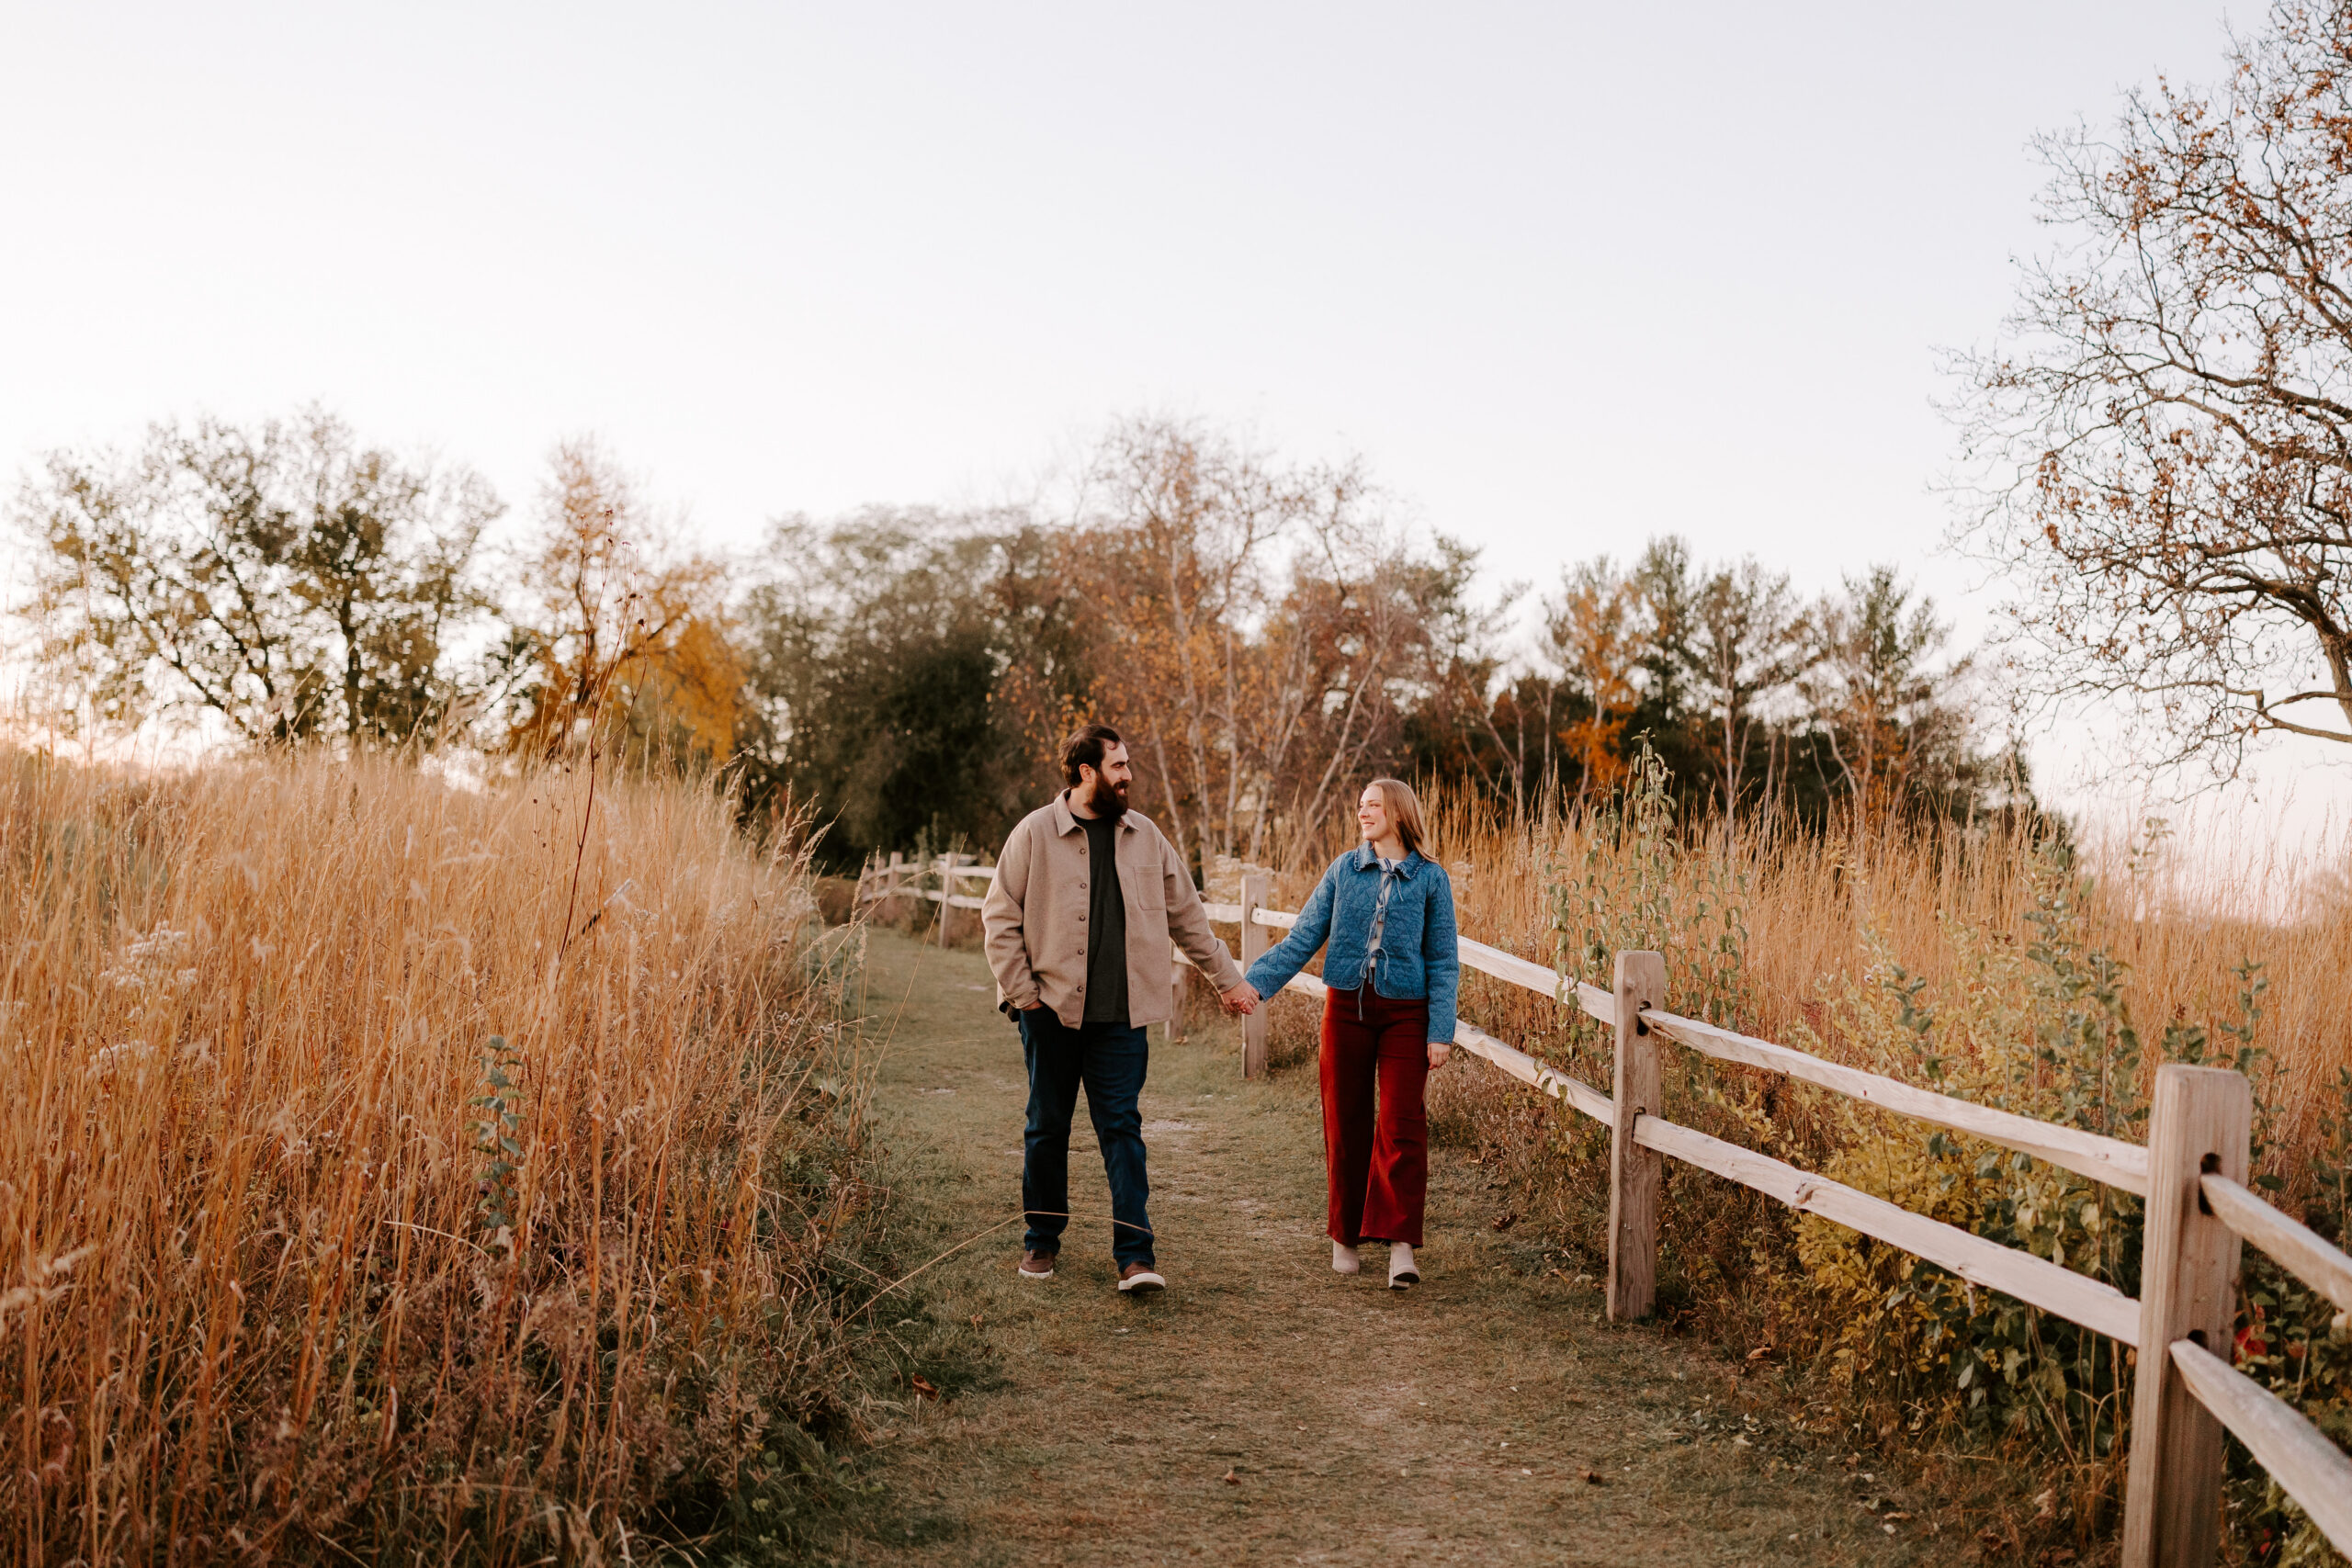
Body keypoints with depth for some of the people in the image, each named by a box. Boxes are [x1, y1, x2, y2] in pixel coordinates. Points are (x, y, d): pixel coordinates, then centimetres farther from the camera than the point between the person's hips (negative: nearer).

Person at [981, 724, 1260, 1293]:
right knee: (1047, 1126, 9)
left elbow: (1187, 916, 16)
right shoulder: (1035, 833, -2)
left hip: (1120, 1013, 2)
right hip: (1052, 1008, -2)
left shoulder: (1145, 836, 9)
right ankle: (1042, 1240, 23)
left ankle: (1135, 1253, -2)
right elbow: (1000, 917, -1)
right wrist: (1020, 991, -7)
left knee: (1122, 1127, -2)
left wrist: (1228, 979, 16)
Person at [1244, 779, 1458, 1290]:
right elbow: (1303, 938, 4)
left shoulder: (1430, 878, 1)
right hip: (1347, 1007, 2)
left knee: (1401, 1124, -10)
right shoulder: (1344, 870, 6)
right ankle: (1346, 1236, 19)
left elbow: (1443, 961, 2)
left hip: (1405, 1013, -2)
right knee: (1346, 1126, 6)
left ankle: (1401, 1244, -10)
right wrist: (1252, 982, -7)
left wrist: (1441, 1031, -5)